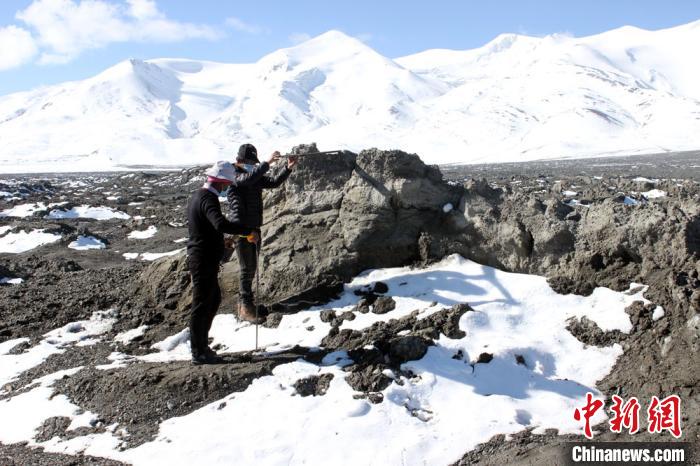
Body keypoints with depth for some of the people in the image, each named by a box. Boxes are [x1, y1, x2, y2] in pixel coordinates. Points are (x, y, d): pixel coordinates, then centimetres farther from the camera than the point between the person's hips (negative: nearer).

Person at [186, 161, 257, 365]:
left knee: (214, 299, 21)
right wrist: (248, 230, -30)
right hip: (205, 261, -10)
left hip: (199, 258, 10)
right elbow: (221, 224, -38)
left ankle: (201, 344, 30)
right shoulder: (208, 199, -20)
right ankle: (198, 353, 12)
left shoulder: (198, 195, 12)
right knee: (202, 306, 0)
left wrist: (222, 241, 29)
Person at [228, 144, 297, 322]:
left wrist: (288, 168, -12)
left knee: (252, 267, 14)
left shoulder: (256, 176, 11)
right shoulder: (233, 175, -12)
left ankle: (243, 302, 26)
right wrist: (267, 162, -38)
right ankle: (246, 309, -2)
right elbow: (248, 178, -32)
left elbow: (274, 182, 3)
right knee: (247, 268, -8)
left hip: (255, 227, 8)